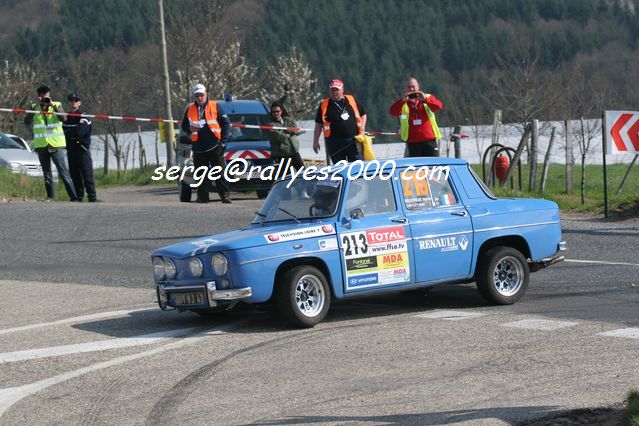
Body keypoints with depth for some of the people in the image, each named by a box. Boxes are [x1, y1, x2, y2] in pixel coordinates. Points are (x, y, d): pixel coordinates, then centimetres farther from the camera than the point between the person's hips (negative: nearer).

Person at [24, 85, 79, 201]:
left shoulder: (57, 105, 4)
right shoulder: (34, 107, 8)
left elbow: (63, 118, -14)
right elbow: (27, 122, -7)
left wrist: (53, 105, -21)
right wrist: (36, 107, -14)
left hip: (56, 145, -3)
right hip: (41, 145, 3)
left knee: (63, 172, -9)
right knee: (47, 175, 8)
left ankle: (74, 197, -11)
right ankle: (51, 198, 15)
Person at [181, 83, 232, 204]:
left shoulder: (215, 106, 3)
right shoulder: (190, 109, 10)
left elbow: (226, 123, 6)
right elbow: (184, 125, 18)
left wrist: (223, 141, -2)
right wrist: (190, 128, -6)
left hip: (215, 147, -3)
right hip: (198, 148, 3)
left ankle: (225, 195, -1)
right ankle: (202, 196, 10)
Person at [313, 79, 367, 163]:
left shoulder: (351, 100, 8)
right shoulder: (324, 105, 7)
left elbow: (363, 115, 16)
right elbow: (318, 124, 10)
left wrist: (362, 130, 3)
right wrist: (316, 141, 6)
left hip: (353, 140, 0)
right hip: (334, 143, 0)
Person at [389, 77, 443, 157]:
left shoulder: (428, 98, 9)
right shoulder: (402, 103, 10)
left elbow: (438, 106, -10)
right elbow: (393, 112, -9)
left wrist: (425, 99, -25)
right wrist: (402, 100, -24)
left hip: (429, 140, 0)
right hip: (412, 143, 0)